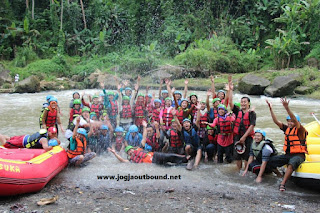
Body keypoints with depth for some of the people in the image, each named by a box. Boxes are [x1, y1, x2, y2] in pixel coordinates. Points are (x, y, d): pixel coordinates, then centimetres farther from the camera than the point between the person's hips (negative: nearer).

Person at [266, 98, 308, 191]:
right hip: (288, 155, 7)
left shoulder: (300, 130, -10)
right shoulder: (287, 128, 8)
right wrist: (271, 109, -6)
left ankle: (282, 184, -44)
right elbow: (276, 121, 3)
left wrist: (287, 108, -40)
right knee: (271, 161, -6)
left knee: (292, 163, -38)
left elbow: (295, 121, -29)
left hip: (299, 155, -7)